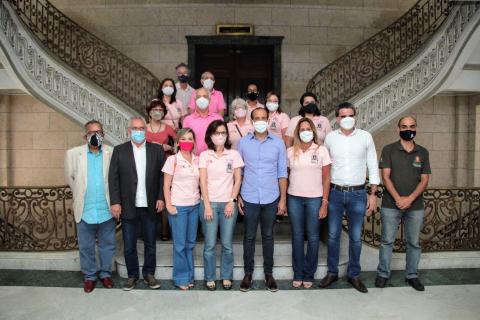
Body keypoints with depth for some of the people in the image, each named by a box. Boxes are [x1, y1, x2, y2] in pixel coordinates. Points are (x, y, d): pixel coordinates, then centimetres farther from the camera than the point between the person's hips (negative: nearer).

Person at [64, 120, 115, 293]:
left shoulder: (112, 153, -4)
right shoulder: (73, 153, -1)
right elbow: (70, 177, 10)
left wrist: (113, 199, 1)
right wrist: (80, 194, 11)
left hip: (107, 210, 0)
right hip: (85, 210, 1)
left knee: (107, 245, 13)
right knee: (86, 246, 12)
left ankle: (105, 273, 31)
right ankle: (89, 276, 30)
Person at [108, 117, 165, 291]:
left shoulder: (157, 150, 2)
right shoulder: (119, 150, 1)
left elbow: (163, 176, 1)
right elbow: (113, 178, -2)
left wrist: (161, 198, -6)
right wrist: (115, 202, -8)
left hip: (150, 206, 1)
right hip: (128, 207, 0)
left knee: (150, 243, 13)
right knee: (129, 245, 10)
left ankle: (149, 273, 30)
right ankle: (132, 275, 29)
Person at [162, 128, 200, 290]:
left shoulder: (197, 160, 6)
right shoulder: (172, 160, -4)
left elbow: (200, 182, 12)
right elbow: (166, 185, -3)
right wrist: (168, 205, -10)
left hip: (195, 205, 4)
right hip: (178, 206, -4)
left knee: (190, 242, 12)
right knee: (180, 244, 4)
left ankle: (189, 276, 25)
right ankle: (181, 278, 18)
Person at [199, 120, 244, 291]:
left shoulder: (234, 154, 4)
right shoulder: (205, 155, 2)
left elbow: (238, 180, 4)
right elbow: (203, 182, -1)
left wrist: (232, 202, -4)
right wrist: (207, 205, -7)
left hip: (228, 203, 1)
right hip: (209, 203, 0)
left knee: (227, 244, 5)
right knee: (210, 244, 3)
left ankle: (226, 277, 22)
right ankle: (210, 278, 19)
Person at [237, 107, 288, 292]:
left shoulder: (278, 143, 0)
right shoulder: (243, 142, 1)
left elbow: (282, 173, 2)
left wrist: (283, 199, -1)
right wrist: (237, 196, 1)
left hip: (271, 198, 0)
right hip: (249, 198, 0)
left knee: (268, 236, 12)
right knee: (249, 237, 9)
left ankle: (269, 273, 26)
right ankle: (248, 273, 24)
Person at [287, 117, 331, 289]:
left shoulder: (321, 150, 0)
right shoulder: (290, 152, 3)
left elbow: (326, 178, 0)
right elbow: (285, 176, 5)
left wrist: (325, 202, -5)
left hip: (315, 199, -1)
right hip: (294, 198, 1)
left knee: (313, 238, 6)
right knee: (297, 236, 9)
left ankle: (309, 275, 21)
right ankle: (298, 274, 21)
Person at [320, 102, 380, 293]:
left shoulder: (365, 137, 0)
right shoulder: (330, 137, 2)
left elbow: (373, 166, 3)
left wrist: (373, 194, 0)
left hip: (358, 193, 0)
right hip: (335, 192, 1)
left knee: (356, 237, 8)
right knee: (333, 235, 8)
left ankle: (353, 274, 24)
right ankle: (332, 272, 24)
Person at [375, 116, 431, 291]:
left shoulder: (422, 152, 6)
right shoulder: (389, 150, -1)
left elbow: (424, 180, 2)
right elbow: (386, 176, -6)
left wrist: (410, 198, -12)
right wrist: (397, 198, -16)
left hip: (415, 206, 2)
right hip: (391, 205, -2)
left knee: (414, 242, 11)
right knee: (387, 241, 5)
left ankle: (412, 275, 26)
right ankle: (383, 273, 18)